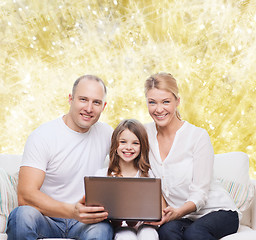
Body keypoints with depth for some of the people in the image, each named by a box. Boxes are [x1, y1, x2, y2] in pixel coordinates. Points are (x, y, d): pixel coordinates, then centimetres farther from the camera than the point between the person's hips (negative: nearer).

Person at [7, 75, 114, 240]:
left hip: (85, 220, 2)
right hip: (46, 218, -1)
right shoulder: (42, 136, -10)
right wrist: (72, 211, -35)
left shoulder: (106, 133, 5)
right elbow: (25, 195, -19)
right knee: (23, 215, -35)